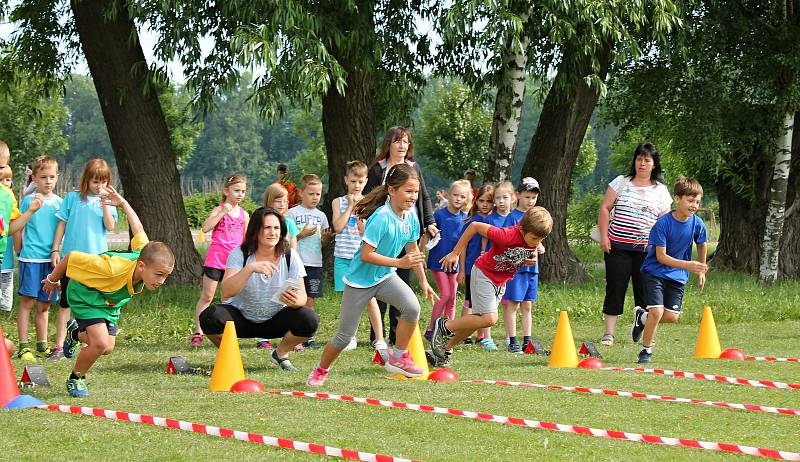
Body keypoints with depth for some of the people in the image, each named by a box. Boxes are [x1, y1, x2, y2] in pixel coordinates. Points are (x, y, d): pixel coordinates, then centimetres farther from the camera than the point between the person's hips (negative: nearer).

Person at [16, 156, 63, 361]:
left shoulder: (59, 202, 8)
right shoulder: (29, 201, -3)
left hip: (51, 258, 4)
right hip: (31, 257, -4)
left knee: (44, 303, 11)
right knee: (27, 300, -5)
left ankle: (42, 345, 19)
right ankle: (23, 345, -4)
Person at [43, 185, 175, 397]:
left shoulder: (146, 253, -24)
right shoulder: (114, 268, -44)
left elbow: (138, 230, -5)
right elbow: (71, 256, -32)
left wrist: (123, 203, 13)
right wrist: (52, 280, -13)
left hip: (110, 300, 7)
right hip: (85, 293, -7)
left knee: (107, 347, 6)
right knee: (101, 344, -23)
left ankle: (76, 332, 37)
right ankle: (76, 379, 4)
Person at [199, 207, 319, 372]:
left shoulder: (290, 256, -9)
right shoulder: (240, 255, -15)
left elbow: (302, 296, -12)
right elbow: (226, 292, -28)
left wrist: (296, 301, -37)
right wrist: (250, 268, -42)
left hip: (275, 320, 2)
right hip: (241, 318, -2)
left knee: (309, 320, -26)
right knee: (209, 317, -32)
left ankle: (281, 354, 5)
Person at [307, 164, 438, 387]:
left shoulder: (411, 217, -4)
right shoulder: (381, 218, -26)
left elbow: (413, 250, 13)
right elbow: (366, 255, -28)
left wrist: (423, 282, 13)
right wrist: (399, 262, -30)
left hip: (385, 277, 5)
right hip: (360, 280, -5)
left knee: (412, 307, -23)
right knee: (345, 335, 4)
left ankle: (398, 357, -5)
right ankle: (321, 370, 30)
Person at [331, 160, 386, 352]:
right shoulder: (338, 202, 5)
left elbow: (366, 230, -8)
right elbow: (338, 227, -8)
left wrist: (358, 208, -10)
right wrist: (350, 207, -7)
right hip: (343, 257, 1)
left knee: (369, 298, -6)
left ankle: (379, 338, -2)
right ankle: (350, 338, 16)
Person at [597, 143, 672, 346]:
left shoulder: (660, 190, 9)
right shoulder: (621, 182, 8)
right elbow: (605, 209, 7)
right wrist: (604, 236, -2)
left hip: (646, 249, 0)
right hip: (617, 246, 0)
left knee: (645, 291, 1)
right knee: (615, 289, -1)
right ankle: (608, 333, 2)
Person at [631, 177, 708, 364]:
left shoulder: (697, 224, -8)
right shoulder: (663, 223, -21)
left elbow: (702, 245, 14)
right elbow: (661, 257, -21)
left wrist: (701, 270, 18)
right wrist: (687, 265, -31)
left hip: (677, 276, 4)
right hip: (655, 272, -4)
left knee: (672, 316, -4)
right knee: (657, 312, -17)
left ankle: (643, 317, 28)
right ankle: (646, 350, 4)